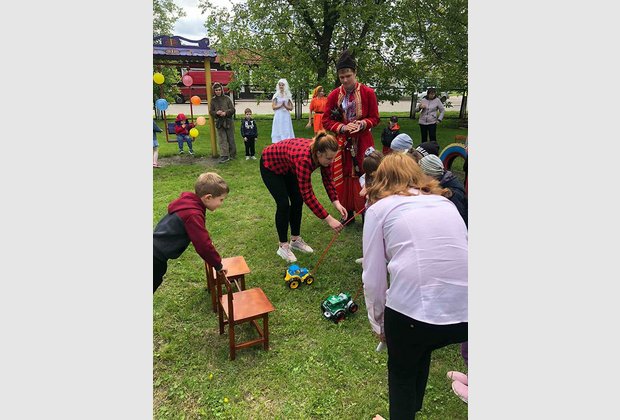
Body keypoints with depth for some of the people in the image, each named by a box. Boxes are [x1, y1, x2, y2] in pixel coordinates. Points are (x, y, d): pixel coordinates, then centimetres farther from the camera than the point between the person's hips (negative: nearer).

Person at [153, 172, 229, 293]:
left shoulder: (188, 202, 4)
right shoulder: (193, 215, -25)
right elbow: (203, 245, -21)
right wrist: (218, 265, -7)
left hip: (156, 252, 9)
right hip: (155, 258, -9)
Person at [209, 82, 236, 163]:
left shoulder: (227, 98, 2)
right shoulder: (213, 100, 7)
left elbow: (232, 109, 1)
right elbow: (210, 111, 8)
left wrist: (226, 113, -16)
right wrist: (216, 113, -13)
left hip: (228, 121, -1)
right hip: (219, 122, 1)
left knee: (231, 139, 7)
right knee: (222, 140, -6)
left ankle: (232, 155, 20)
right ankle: (224, 156, -9)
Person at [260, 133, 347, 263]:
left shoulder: (323, 153, -23)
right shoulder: (304, 158, -44)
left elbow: (328, 179, -10)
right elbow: (307, 194, -42)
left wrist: (336, 202, -22)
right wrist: (328, 219, -42)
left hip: (288, 166, 7)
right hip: (270, 165, -7)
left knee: (298, 201, 2)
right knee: (284, 203, -12)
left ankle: (295, 240, 18)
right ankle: (283, 246, 3)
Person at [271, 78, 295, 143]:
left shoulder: (288, 96, 9)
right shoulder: (276, 95, 5)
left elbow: (291, 108, 6)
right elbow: (273, 107, -1)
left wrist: (285, 106, -11)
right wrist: (281, 105, -12)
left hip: (286, 116, 2)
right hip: (278, 116, -1)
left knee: (287, 131, -3)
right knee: (279, 131, -5)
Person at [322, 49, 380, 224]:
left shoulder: (368, 93, -5)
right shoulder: (334, 95, 0)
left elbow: (374, 118, 1)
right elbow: (326, 121, 1)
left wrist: (362, 124, -20)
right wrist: (342, 127, -16)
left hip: (363, 142, -2)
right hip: (342, 142, 2)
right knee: (344, 177, 5)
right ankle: (348, 213, 17)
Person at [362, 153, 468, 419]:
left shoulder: (379, 208, 6)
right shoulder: (445, 202, 19)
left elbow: (373, 278, 4)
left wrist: (378, 323, 21)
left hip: (412, 308, -5)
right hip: (465, 313, 6)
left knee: (401, 369, 27)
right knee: (421, 350, 36)